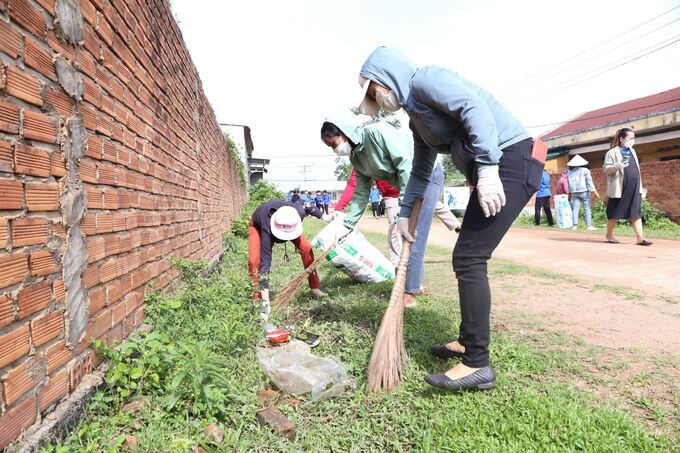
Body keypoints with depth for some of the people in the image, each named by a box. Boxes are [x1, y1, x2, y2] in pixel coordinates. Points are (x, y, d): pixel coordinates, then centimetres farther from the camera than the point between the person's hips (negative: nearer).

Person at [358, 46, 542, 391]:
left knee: (468, 259, -12)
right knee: (468, 258, 12)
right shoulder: (416, 116, 21)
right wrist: (404, 214, 27)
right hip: (492, 170, 10)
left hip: (509, 161, -10)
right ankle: (469, 342, 25)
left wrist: (487, 168, -27)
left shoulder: (424, 79, -6)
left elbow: (475, 108, -22)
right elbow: (421, 171, 27)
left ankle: (477, 365, -3)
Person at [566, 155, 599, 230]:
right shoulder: (585, 170, -1)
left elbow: (568, 183, 11)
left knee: (575, 208, 1)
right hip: (584, 192, -3)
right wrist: (595, 191, -4)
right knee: (587, 208, 1)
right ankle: (589, 225, -1)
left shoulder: (569, 172, 9)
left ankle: (575, 225, -6)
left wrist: (569, 192, 17)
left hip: (574, 193, 3)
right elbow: (589, 182, -5)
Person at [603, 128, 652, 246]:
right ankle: (609, 235, 18)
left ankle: (640, 238, -3)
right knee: (615, 213, 4)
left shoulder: (632, 152, 17)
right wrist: (618, 166, -30)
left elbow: (636, 169, 22)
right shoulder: (612, 153, -3)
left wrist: (640, 186, 20)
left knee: (636, 213, 0)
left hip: (634, 188, 6)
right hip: (619, 188, -6)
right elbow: (606, 169, -9)